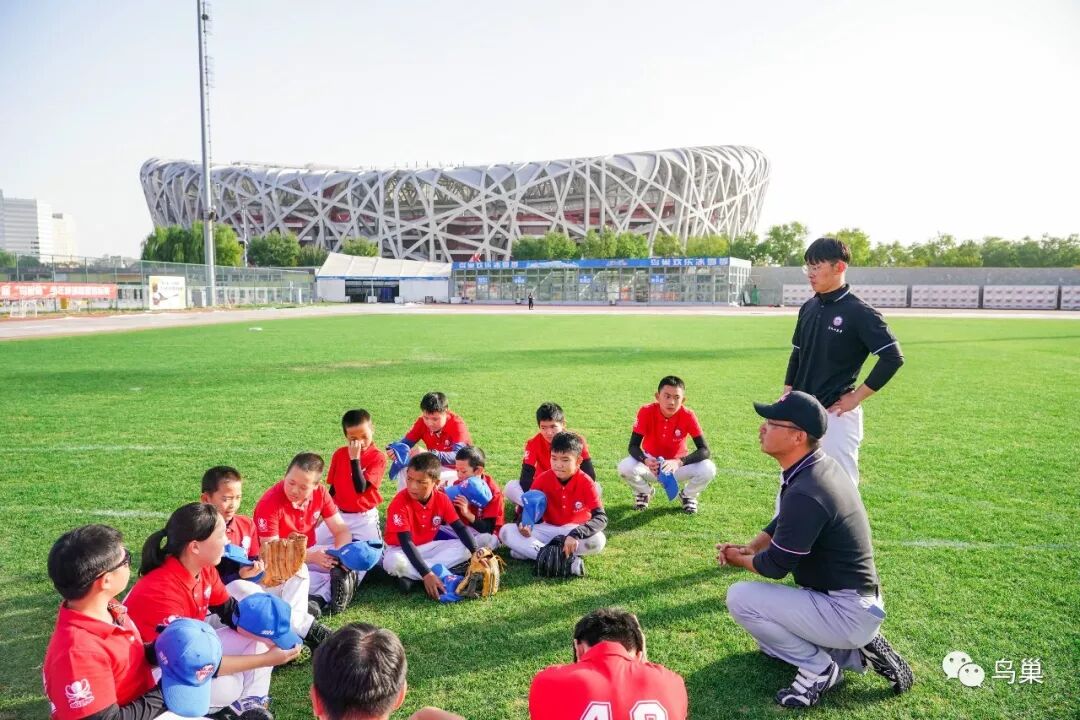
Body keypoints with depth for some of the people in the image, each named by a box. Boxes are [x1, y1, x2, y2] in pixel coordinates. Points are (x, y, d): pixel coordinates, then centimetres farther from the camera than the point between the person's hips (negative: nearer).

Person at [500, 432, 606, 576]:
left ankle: (530, 551, -26)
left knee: (598, 540, -36)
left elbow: (601, 518, -25)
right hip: (548, 530, 3)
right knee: (506, 531, -19)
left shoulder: (586, 482, -17)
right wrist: (524, 523, -27)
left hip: (576, 530, -2)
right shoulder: (542, 479, -10)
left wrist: (576, 535, -41)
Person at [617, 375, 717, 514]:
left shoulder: (688, 416, -20)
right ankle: (645, 492, 7)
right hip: (651, 464, 0)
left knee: (709, 469, -27)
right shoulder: (646, 412, -21)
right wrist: (645, 460, -43)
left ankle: (688, 495, 8)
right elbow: (633, 446, -20)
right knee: (625, 467, -30)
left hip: (677, 466, 0)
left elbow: (704, 451, -23)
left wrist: (679, 462, -41)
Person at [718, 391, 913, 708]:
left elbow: (775, 566, -20)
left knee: (740, 597, -16)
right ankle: (855, 652, 15)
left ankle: (817, 668, -3)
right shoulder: (822, 465, 0)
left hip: (847, 613, -10)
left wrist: (740, 560, 0)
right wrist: (748, 548, 2)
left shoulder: (804, 494, -30)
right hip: (860, 603, 10)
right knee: (770, 634, 25)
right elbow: (782, 523, 14)